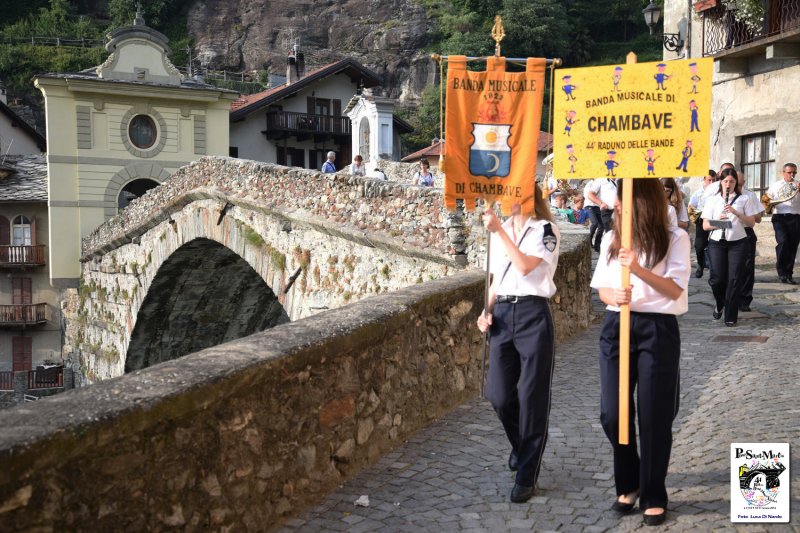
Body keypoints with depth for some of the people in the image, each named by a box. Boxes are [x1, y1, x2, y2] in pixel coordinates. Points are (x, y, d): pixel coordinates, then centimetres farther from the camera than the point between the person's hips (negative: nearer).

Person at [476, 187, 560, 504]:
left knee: (531, 398, 0)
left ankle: (526, 476, 11)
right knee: (498, 395, 3)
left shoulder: (545, 230, -3)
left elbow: (524, 266, -19)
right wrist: (487, 311, 6)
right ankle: (522, 446, 33)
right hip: (502, 315, 6)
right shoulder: (501, 232, 15)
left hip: (532, 315, -5)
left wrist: (499, 231, -17)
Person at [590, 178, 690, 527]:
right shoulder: (611, 238, 9)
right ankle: (628, 483, 28)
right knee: (612, 414, 3)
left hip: (658, 331, -4)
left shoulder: (675, 238, -3)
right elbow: (601, 287, 7)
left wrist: (639, 269, -27)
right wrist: (614, 296, -16)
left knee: (653, 417, 1)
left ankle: (653, 496, 18)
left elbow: (675, 290, -12)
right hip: (616, 327, 4)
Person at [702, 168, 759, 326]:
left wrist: (736, 213, -14)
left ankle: (731, 316, 6)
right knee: (717, 278, -5)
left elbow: (752, 222, 1)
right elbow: (705, 225, 3)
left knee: (734, 279, -4)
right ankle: (719, 303, 28)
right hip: (716, 243, 0)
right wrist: (718, 222, -17)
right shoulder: (712, 200, 7)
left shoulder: (743, 200, 6)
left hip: (738, 243, 0)